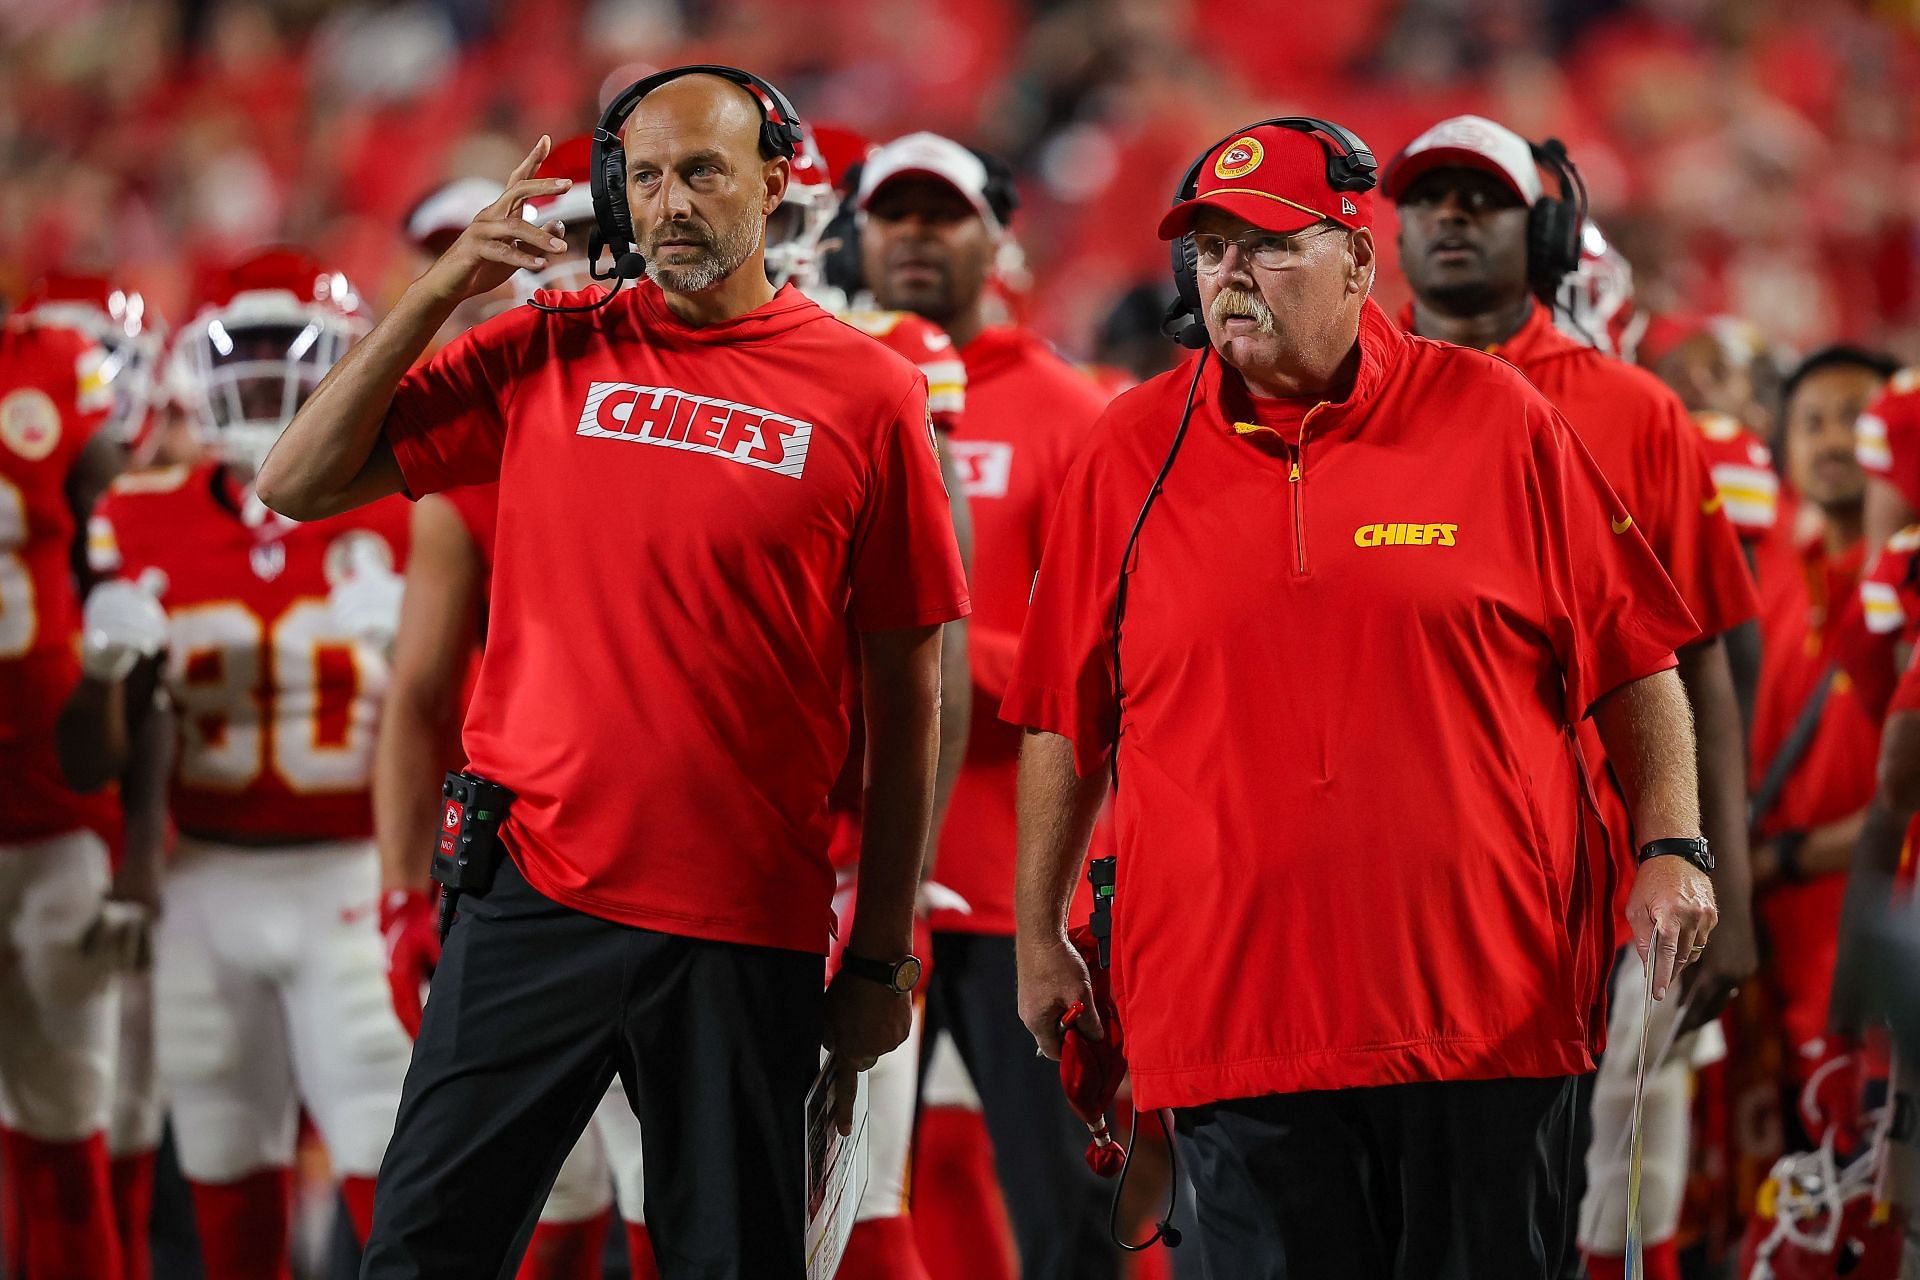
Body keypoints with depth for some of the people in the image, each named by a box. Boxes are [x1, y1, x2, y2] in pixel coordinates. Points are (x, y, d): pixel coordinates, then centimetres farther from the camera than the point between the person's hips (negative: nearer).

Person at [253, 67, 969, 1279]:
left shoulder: (867, 394, 0)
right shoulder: (549, 350, 6)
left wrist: (881, 956, 1)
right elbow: (299, 485, 6)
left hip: (746, 927, -1)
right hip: (536, 893, 1)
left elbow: (906, 701, 3)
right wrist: (440, 290, -3)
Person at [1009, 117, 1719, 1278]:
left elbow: (1633, 663, 7)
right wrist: (1039, 935, 12)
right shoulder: (1134, 452, 7)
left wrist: (1673, 846, -4)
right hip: (1232, 1001, 1)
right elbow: (1066, 722, 12)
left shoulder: (1496, 419, 3)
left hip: (1489, 1003, -1)